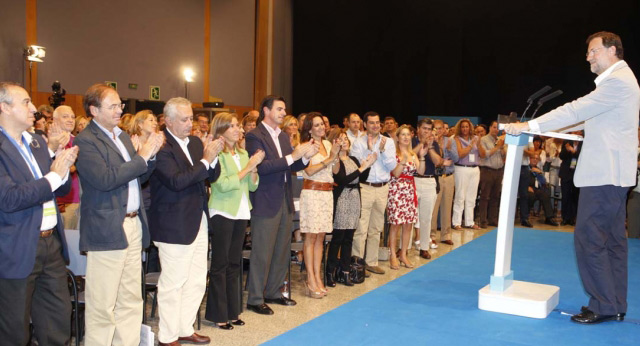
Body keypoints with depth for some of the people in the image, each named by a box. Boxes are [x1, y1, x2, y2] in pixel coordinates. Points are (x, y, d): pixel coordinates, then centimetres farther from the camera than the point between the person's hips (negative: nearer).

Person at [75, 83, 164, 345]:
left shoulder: (122, 136, 17)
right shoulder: (85, 141, -10)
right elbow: (105, 179, -23)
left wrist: (150, 155, -1)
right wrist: (141, 157, -16)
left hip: (133, 225, 8)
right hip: (106, 229, -8)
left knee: (131, 300, 14)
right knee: (102, 305, 1)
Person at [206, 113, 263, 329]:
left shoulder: (243, 154, 11)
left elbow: (252, 186, 11)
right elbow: (223, 184, -19)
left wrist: (254, 167, -6)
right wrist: (247, 168, -16)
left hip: (241, 213, 7)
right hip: (223, 213, -7)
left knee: (234, 264, 12)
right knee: (220, 265, 2)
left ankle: (232, 311, 21)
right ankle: (218, 315, 10)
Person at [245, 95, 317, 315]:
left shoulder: (283, 137, 15)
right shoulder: (255, 136, -10)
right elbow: (261, 166, -21)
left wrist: (305, 157, -4)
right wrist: (292, 156, -22)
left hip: (285, 201, 8)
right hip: (266, 202, -8)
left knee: (282, 251, 14)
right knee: (262, 253, -1)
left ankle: (273, 292, 27)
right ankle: (255, 299, 10)